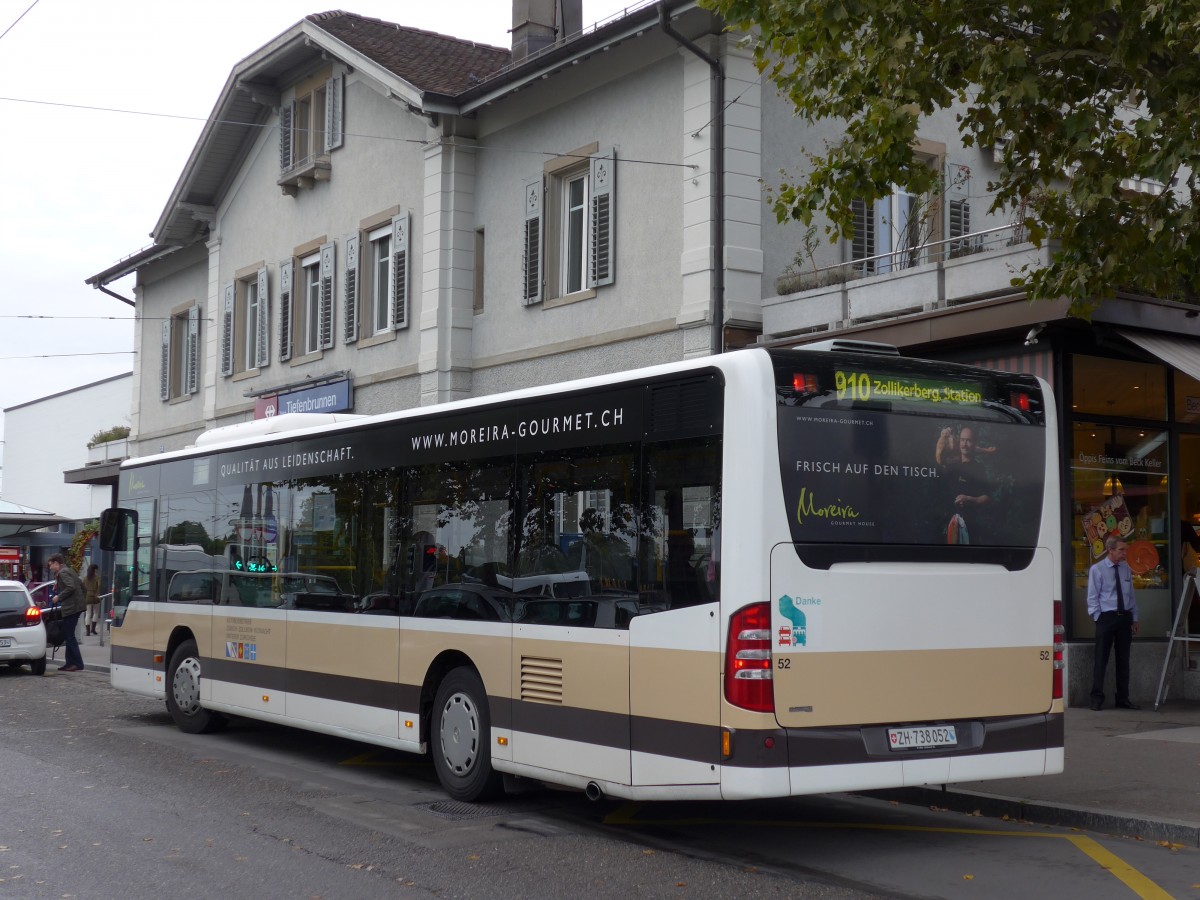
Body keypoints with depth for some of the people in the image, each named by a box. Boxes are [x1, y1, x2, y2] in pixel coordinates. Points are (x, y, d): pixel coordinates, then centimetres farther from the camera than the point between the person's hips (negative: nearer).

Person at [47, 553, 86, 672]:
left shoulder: (63, 573, -11)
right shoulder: (69, 570, 18)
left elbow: (71, 587, -24)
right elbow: (81, 585, 21)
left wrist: (59, 597, -14)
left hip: (71, 607, -10)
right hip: (77, 606, 10)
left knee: (69, 636, -6)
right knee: (69, 635, 14)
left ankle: (78, 664, -8)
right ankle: (70, 663, 17)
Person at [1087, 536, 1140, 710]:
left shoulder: (1126, 568, 9)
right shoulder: (1097, 570, -4)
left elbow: (1131, 594, 14)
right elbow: (1093, 598, -3)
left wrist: (1134, 618, 9)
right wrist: (1099, 619, -8)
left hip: (1125, 617, 5)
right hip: (1106, 617, -5)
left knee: (1123, 659, 9)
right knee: (1101, 659, -3)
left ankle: (1123, 698, 17)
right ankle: (1097, 698, 2)